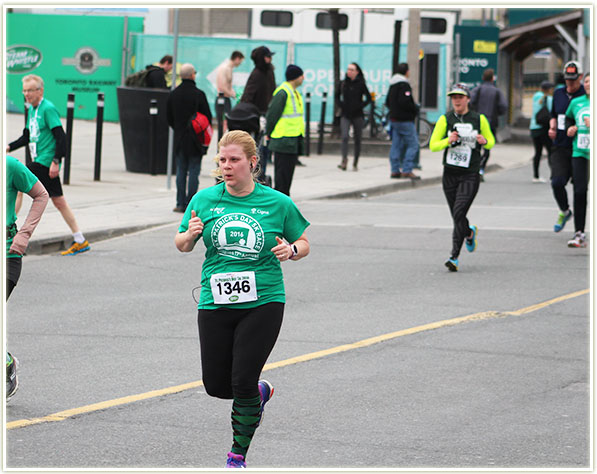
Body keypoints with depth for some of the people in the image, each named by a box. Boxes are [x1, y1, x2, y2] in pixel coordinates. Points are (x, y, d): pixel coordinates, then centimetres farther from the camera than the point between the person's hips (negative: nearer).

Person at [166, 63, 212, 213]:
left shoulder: (173, 94, 2)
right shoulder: (198, 94, -12)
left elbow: (169, 117, 8)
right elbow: (208, 116, -7)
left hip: (179, 139, 4)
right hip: (195, 140, -4)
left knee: (181, 171, 10)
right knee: (193, 171, 1)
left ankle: (180, 204, 8)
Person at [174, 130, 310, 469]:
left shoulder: (278, 203, -1)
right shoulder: (205, 200, 3)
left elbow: (304, 243, 11)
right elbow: (182, 245, 12)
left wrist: (291, 250, -12)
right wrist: (190, 235, -11)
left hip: (263, 304, -3)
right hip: (216, 303, 3)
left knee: (243, 382, -9)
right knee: (216, 385, 4)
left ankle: (238, 456, 8)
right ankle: (260, 392, 38)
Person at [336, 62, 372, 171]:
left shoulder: (361, 84, -3)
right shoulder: (343, 83, 4)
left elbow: (368, 98, 1)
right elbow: (337, 95, 20)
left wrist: (360, 106, -8)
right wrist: (341, 104, 5)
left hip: (357, 116, -1)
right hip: (345, 115, 1)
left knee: (357, 139, 5)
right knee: (344, 137, -17)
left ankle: (355, 163, 15)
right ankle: (344, 159, -27)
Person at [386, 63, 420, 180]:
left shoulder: (393, 85, 14)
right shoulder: (404, 85, -15)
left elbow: (387, 102, 20)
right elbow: (405, 102, -23)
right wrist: (415, 109, -9)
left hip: (394, 119, 9)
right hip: (405, 120, -9)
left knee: (396, 145, 11)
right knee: (413, 144, -6)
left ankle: (395, 170, 11)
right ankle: (407, 170, -11)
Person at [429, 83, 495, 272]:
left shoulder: (479, 119, 2)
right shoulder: (445, 119, 3)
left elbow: (491, 141, 14)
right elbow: (433, 145, 1)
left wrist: (484, 141, -10)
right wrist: (448, 141, -18)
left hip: (470, 175, -3)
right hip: (450, 174, 3)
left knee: (459, 213, -17)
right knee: (457, 216, 9)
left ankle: (454, 257, -16)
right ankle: (470, 232, 43)